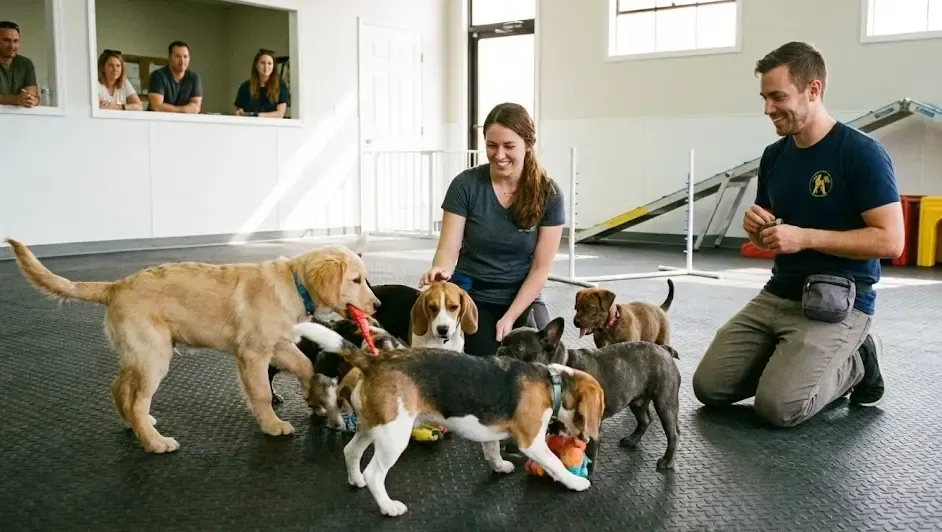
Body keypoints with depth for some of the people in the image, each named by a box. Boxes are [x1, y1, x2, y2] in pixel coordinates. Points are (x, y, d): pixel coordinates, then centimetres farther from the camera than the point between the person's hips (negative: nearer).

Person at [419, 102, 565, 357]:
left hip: (523, 299, 1)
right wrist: (440, 270, -33)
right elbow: (448, 248, -9)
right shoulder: (466, 185, -8)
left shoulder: (548, 194, -7)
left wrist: (509, 317, -13)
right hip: (473, 298, -1)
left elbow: (541, 268, -6)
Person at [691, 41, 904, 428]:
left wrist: (805, 237, -22)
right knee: (709, 387, -3)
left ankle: (856, 364, 6)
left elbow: (890, 241, -18)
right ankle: (792, 362, 17)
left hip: (838, 303, -6)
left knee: (778, 407, -21)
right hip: (777, 295, 7)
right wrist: (756, 228, -7)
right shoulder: (774, 155, 7)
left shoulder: (861, 152, -14)